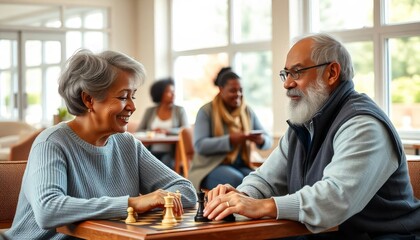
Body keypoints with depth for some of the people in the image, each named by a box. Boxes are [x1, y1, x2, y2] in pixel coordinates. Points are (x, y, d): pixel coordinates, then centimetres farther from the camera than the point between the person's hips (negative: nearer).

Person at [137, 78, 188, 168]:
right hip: (153, 152, 2)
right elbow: (138, 132, 9)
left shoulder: (180, 110, 8)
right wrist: (152, 131, -11)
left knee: (166, 163, -33)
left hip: (171, 153, -1)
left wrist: (167, 131, -18)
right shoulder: (150, 111, 12)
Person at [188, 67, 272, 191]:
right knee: (237, 180, -36)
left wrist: (261, 140, -14)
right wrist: (230, 140, -26)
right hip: (211, 167, -4)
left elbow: (268, 140, 12)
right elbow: (199, 145, -13)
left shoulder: (248, 111, 12)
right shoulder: (206, 111, -2)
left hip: (240, 166, 4)